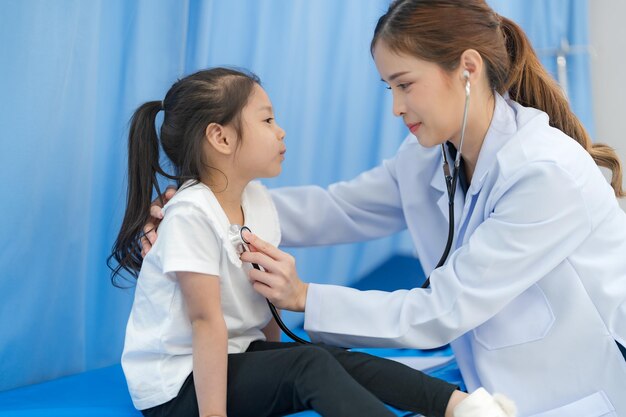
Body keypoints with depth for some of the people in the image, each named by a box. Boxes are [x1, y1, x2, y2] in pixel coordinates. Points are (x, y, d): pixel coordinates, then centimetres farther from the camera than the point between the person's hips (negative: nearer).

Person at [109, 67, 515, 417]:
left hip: (239, 356, 8)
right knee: (309, 364, -27)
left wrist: (276, 362, 7)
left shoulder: (258, 200, 3)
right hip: (177, 383, -8)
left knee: (344, 361, -14)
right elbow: (206, 320, -26)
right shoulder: (191, 214, -22)